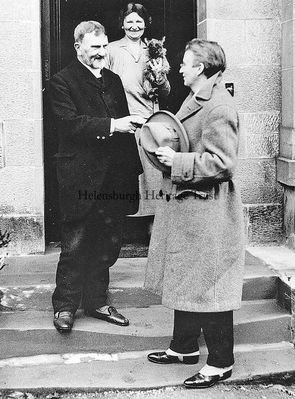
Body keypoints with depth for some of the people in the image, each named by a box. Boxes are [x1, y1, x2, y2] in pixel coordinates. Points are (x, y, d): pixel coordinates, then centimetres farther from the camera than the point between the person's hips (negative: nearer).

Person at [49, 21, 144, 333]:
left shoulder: (113, 80, 18)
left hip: (114, 178, 6)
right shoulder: (63, 81, -3)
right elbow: (70, 123, -17)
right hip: (80, 177, -6)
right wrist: (111, 125, -23)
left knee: (107, 245, 12)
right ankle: (64, 306, 15)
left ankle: (96, 301, 26)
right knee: (74, 246, 0)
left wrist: (132, 165, 10)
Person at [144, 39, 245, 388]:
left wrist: (177, 161, -21)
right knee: (185, 280, 18)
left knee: (208, 286, 0)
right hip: (184, 206, 10)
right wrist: (167, 147, 8)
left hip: (206, 212, -10)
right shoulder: (196, 100, 13)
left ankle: (220, 362, 15)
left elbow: (222, 163, -25)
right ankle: (185, 347, 33)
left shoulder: (219, 108, -18)